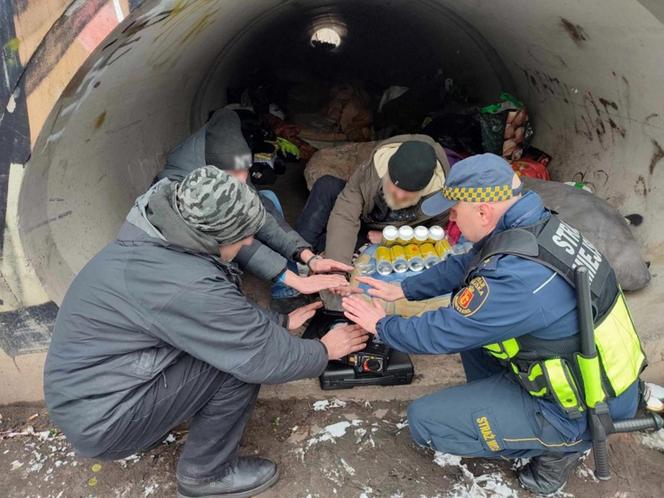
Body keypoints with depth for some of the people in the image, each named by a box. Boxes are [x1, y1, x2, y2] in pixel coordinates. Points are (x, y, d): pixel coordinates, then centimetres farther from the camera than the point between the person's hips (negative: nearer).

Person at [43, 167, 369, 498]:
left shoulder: (154, 241, -5)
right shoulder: (182, 285, -32)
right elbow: (265, 357, -22)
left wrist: (281, 321, 14)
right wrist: (324, 351, -4)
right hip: (100, 424, -8)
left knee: (232, 333, 7)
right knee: (242, 359, -17)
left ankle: (152, 427, 18)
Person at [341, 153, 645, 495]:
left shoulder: (517, 277, -34)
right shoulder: (537, 225, -7)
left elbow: (440, 334, -21)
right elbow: (463, 267, 9)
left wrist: (380, 325, -3)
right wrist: (401, 290, 14)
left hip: (580, 411, -8)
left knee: (424, 419, -6)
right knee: (468, 316, 13)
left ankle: (556, 447, 5)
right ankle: (494, 402, 17)